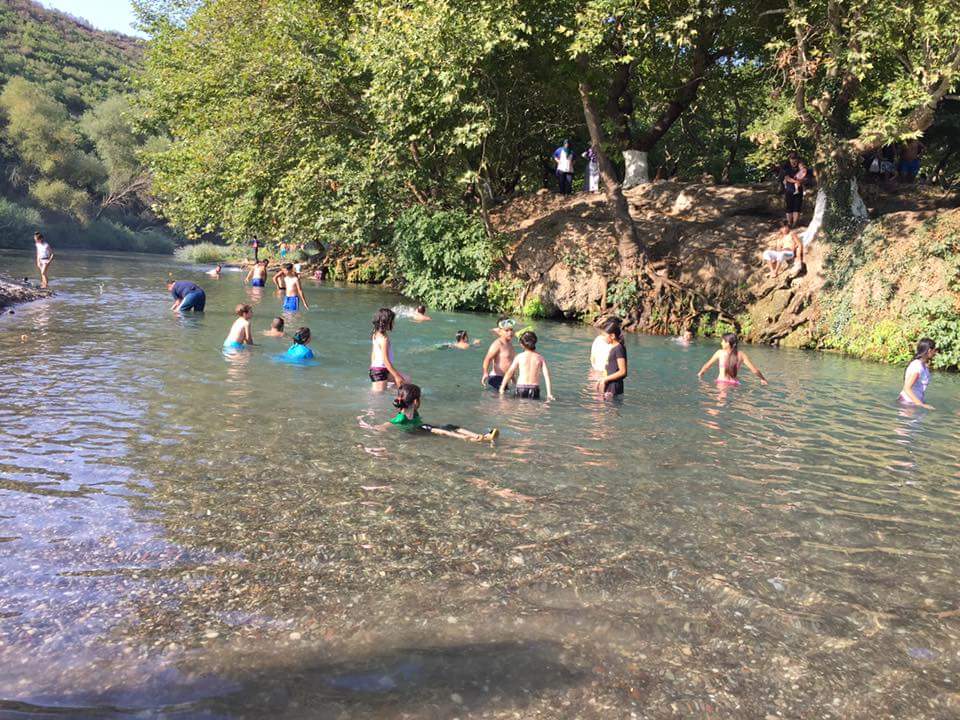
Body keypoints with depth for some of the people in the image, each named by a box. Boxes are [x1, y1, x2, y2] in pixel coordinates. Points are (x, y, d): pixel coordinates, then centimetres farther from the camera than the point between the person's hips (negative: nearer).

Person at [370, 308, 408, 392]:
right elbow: (386, 360, -23)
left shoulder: (375, 335, 7)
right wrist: (396, 376, -20)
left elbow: (373, 354, 15)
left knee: (406, 380, 11)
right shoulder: (384, 338, -20)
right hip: (380, 371, -9)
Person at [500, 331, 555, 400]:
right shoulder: (540, 358, 6)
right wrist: (549, 394, -1)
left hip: (521, 387, -1)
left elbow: (509, 373, 3)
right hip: (535, 389, 1)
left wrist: (502, 388, 10)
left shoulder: (519, 357, 4)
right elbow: (546, 376, 0)